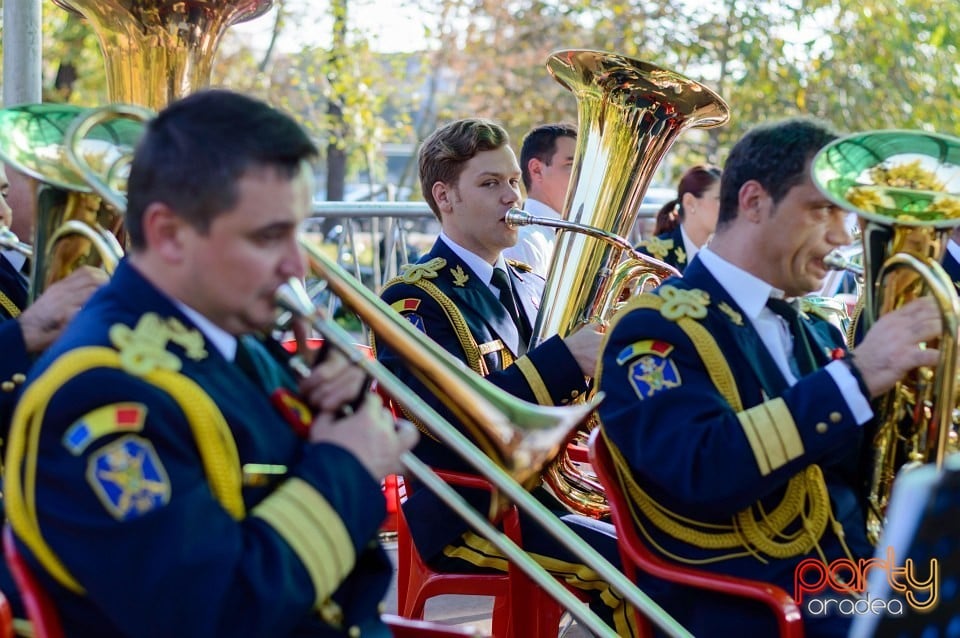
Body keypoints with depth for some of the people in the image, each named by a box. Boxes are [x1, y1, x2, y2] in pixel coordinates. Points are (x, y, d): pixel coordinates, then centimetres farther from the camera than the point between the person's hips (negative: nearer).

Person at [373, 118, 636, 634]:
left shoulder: (530, 288, 15)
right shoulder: (413, 300, -9)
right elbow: (449, 416, -24)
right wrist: (564, 359, -30)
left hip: (554, 490, 8)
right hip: (471, 516, -8)